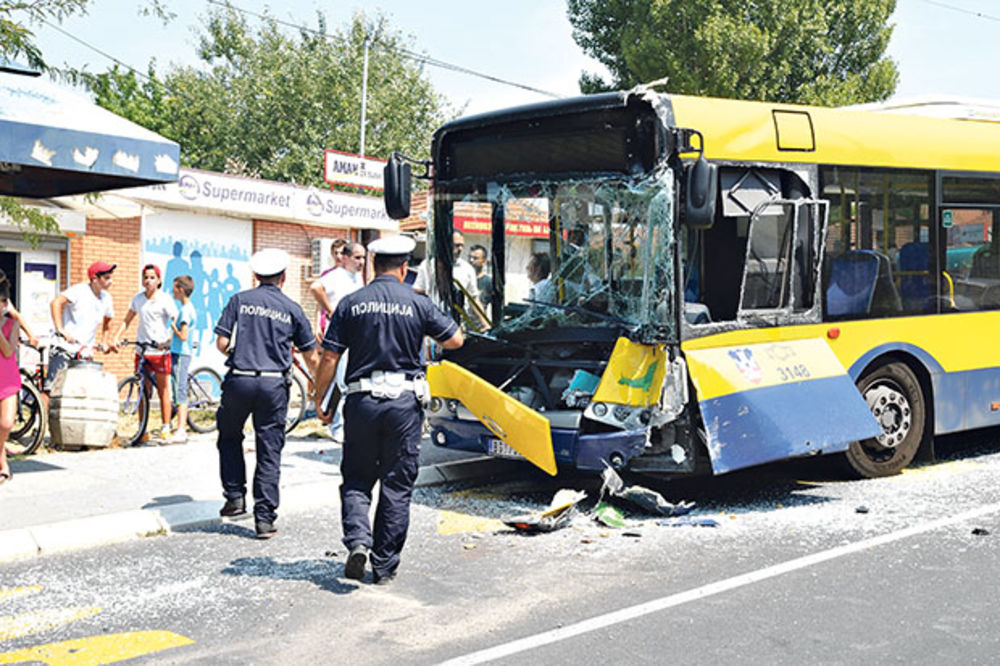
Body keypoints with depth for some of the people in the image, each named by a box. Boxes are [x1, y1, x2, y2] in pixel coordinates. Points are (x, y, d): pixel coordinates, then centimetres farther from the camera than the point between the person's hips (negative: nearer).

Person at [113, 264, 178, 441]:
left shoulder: (165, 300, -5)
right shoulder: (137, 298, 8)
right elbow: (127, 321, 14)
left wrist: (168, 340, -25)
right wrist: (116, 338, 2)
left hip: (160, 350, -4)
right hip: (141, 350, 4)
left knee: (163, 390, 1)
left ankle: (165, 429, 7)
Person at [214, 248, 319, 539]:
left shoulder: (240, 300, 3)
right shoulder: (292, 309, 6)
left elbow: (222, 343, -3)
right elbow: (311, 357, 9)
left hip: (239, 380, 0)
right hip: (274, 385, 0)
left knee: (229, 438, 23)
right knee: (270, 451, 5)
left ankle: (235, 497, 17)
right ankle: (265, 518, 5)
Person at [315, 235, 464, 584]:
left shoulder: (351, 304, 1)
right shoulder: (417, 303, -1)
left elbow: (329, 358, 0)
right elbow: (455, 340, 8)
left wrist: (321, 400, 10)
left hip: (361, 400, 1)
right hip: (404, 401, 0)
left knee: (356, 478, 14)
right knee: (397, 485, 8)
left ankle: (358, 539, -9)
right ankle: (385, 565, 11)